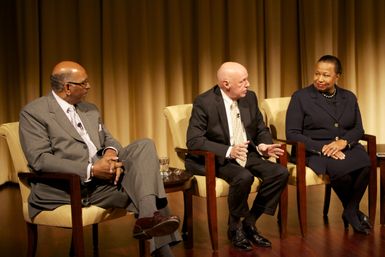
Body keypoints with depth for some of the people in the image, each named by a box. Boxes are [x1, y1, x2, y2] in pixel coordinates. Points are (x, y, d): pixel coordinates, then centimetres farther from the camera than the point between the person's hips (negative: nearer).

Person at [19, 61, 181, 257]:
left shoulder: (91, 110, 21)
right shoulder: (33, 113, -2)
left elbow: (108, 139, 21)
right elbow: (39, 159, -13)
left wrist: (111, 152, -8)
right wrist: (91, 170, -20)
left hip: (103, 180, 6)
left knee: (144, 146, -19)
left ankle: (149, 218, -35)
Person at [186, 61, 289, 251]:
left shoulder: (250, 97, 4)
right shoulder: (204, 102, -14)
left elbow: (261, 130, 14)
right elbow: (194, 141, -19)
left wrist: (264, 145, -10)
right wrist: (228, 151, -31)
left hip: (247, 155, 6)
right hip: (216, 159, -6)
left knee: (280, 173, -15)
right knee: (244, 177, -34)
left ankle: (249, 222, 0)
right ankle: (235, 228, -8)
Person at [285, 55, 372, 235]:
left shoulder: (349, 97, 17)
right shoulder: (301, 97, 3)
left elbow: (358, 129, 13)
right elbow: (292, 134, -4)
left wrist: (343, 141, -11)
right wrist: (322, 147, -17)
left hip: (346, 147, 4)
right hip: (315, 151, -4)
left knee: (365, 164, -31)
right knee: (342, 170, -35)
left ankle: (350, 212, -8)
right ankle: (355, 212, -5)